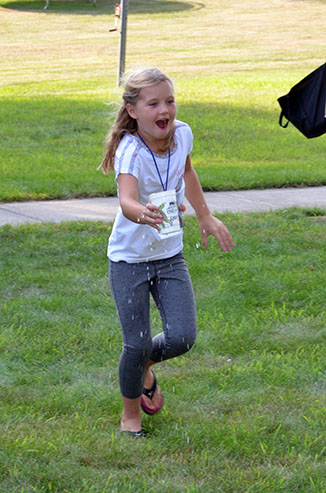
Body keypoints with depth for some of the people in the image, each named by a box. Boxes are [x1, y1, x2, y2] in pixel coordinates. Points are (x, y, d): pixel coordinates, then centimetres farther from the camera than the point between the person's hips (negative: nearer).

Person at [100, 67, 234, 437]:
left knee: (182, 337, -8)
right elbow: (126, 201, -43)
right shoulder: (130, 151, -25)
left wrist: (206, 217, 21)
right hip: (130, 258, -5)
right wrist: (142, 213, -65)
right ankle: (130, 413, 24)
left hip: (170, 256, 5)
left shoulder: (182, 134, -7)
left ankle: (145, 366, 27)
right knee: (137, 344, -4)